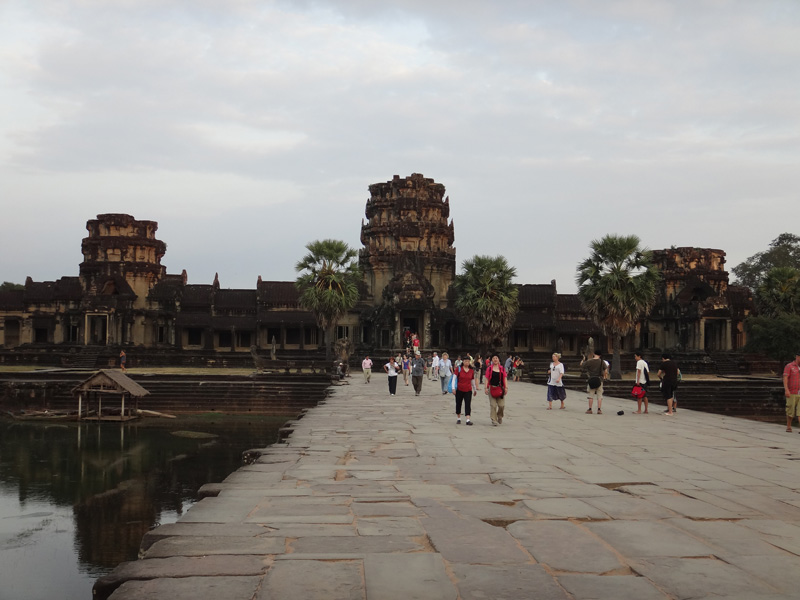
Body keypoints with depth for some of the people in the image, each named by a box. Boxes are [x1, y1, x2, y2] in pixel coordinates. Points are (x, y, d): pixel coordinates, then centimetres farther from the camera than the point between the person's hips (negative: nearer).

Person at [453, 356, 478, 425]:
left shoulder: (472, 370, 6)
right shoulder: (458, 369, -3)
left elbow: (473, 380, 18)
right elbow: (454, 378, -5)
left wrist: (475, 389, 25)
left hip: (468, 390, 1)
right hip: (459, 390, -1)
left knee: (468, 405, -9)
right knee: (458, 404, 9)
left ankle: (468, 420, -14)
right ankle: (458, 419, 24)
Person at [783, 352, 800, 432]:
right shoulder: (789, 366, -4)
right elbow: (785, 379, -13)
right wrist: (786, 390, -26)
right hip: (791, 393, -3)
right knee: (790, 411, 4)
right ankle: (788, 427, 21)